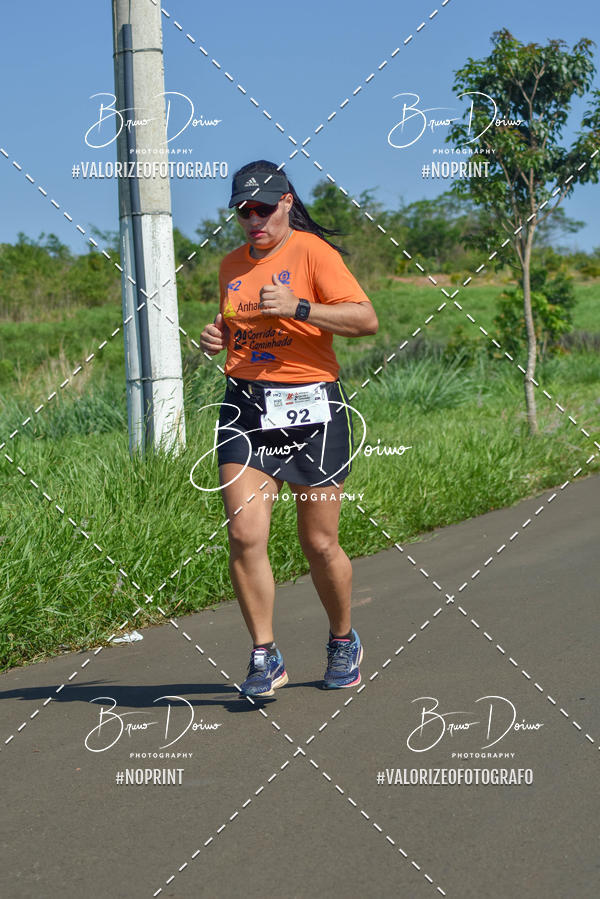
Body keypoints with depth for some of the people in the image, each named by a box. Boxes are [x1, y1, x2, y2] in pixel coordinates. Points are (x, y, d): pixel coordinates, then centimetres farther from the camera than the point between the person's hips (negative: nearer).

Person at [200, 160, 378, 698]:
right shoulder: (232, 265, 15)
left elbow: (366, 319, -14)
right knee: (245, 535, -11)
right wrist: (217, 339, 9)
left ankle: (344, 643, 29)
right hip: (245, 404, 4)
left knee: (320, 544, 4)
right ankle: (265, 658, 0)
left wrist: (296, 308, -23)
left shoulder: (312, 251, -4)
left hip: (310, 406, -4)